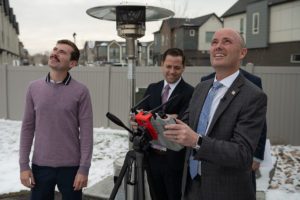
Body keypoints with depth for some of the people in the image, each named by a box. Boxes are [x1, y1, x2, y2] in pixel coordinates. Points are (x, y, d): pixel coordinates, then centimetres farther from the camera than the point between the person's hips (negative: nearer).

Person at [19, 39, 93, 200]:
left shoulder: (80, 91, -8)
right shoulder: (34, 88, 1)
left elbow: (86, 133, -8)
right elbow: (27, 128, 4)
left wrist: (84, 168, -11)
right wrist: (24, 164, 1)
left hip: (70, 166, -2)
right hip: (40, 166, 3)